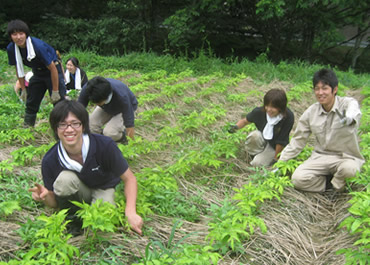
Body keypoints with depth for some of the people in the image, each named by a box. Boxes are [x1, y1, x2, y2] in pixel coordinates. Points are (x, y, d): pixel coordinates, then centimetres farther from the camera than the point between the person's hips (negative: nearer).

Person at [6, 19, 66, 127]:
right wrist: (23, 89, 4)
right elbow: (19, 69, 3)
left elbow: (53, 69, -24)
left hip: (53, 71, -6)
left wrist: (55, 91, -21)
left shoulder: (38, 46, -32)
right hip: (37, 73, 6)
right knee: (30, 104, 9)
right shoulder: (11, 49, -14)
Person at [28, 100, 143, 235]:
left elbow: (130, 179, -18)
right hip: (77, 193, 1)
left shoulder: (104, 145, -29)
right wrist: (45, 197, -36)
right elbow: (54, 203, -10)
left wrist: (131, 212, -32)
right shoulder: (50, 161, -23)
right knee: (65, 178, -33)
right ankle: (71, 220, -6)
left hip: (103, 189, -1)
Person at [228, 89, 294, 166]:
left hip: (274, 147, -2)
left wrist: (275, 158, -9)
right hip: (262, 139, 2)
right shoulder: (259, 111, -22)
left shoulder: (288, 117, -30)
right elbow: (245, 121, -2)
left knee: (257, 164, -22)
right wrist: (235, 127, -24)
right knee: (254, 135, -34)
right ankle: (254, 155, -5)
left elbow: (281, 142, -19)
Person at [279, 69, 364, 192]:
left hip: (346, 157, -3)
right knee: (297, 179, -22)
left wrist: (349, 117, -67)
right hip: (320, 156, 3)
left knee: (348, 168, -38)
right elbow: (298, 141, 8)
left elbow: (354, 110, -41)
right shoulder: (311, 112, -1)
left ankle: (337, 182, -3)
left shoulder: (347, 103, -13)